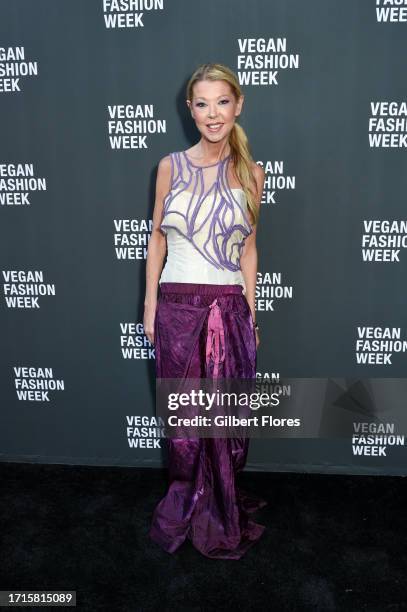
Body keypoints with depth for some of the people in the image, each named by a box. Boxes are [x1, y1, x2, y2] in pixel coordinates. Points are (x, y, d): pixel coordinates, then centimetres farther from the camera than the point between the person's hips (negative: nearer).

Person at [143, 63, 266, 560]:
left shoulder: (250, 173, 5)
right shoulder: (171, 166, 3)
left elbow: (248, 248, 8)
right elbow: (157, 239, 6)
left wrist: (249, 314, 5)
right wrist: (150, 306, 3)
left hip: (229, 309, 1)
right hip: (177, 308, 0)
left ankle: (219, 509, 35)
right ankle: (190, 507, 37)